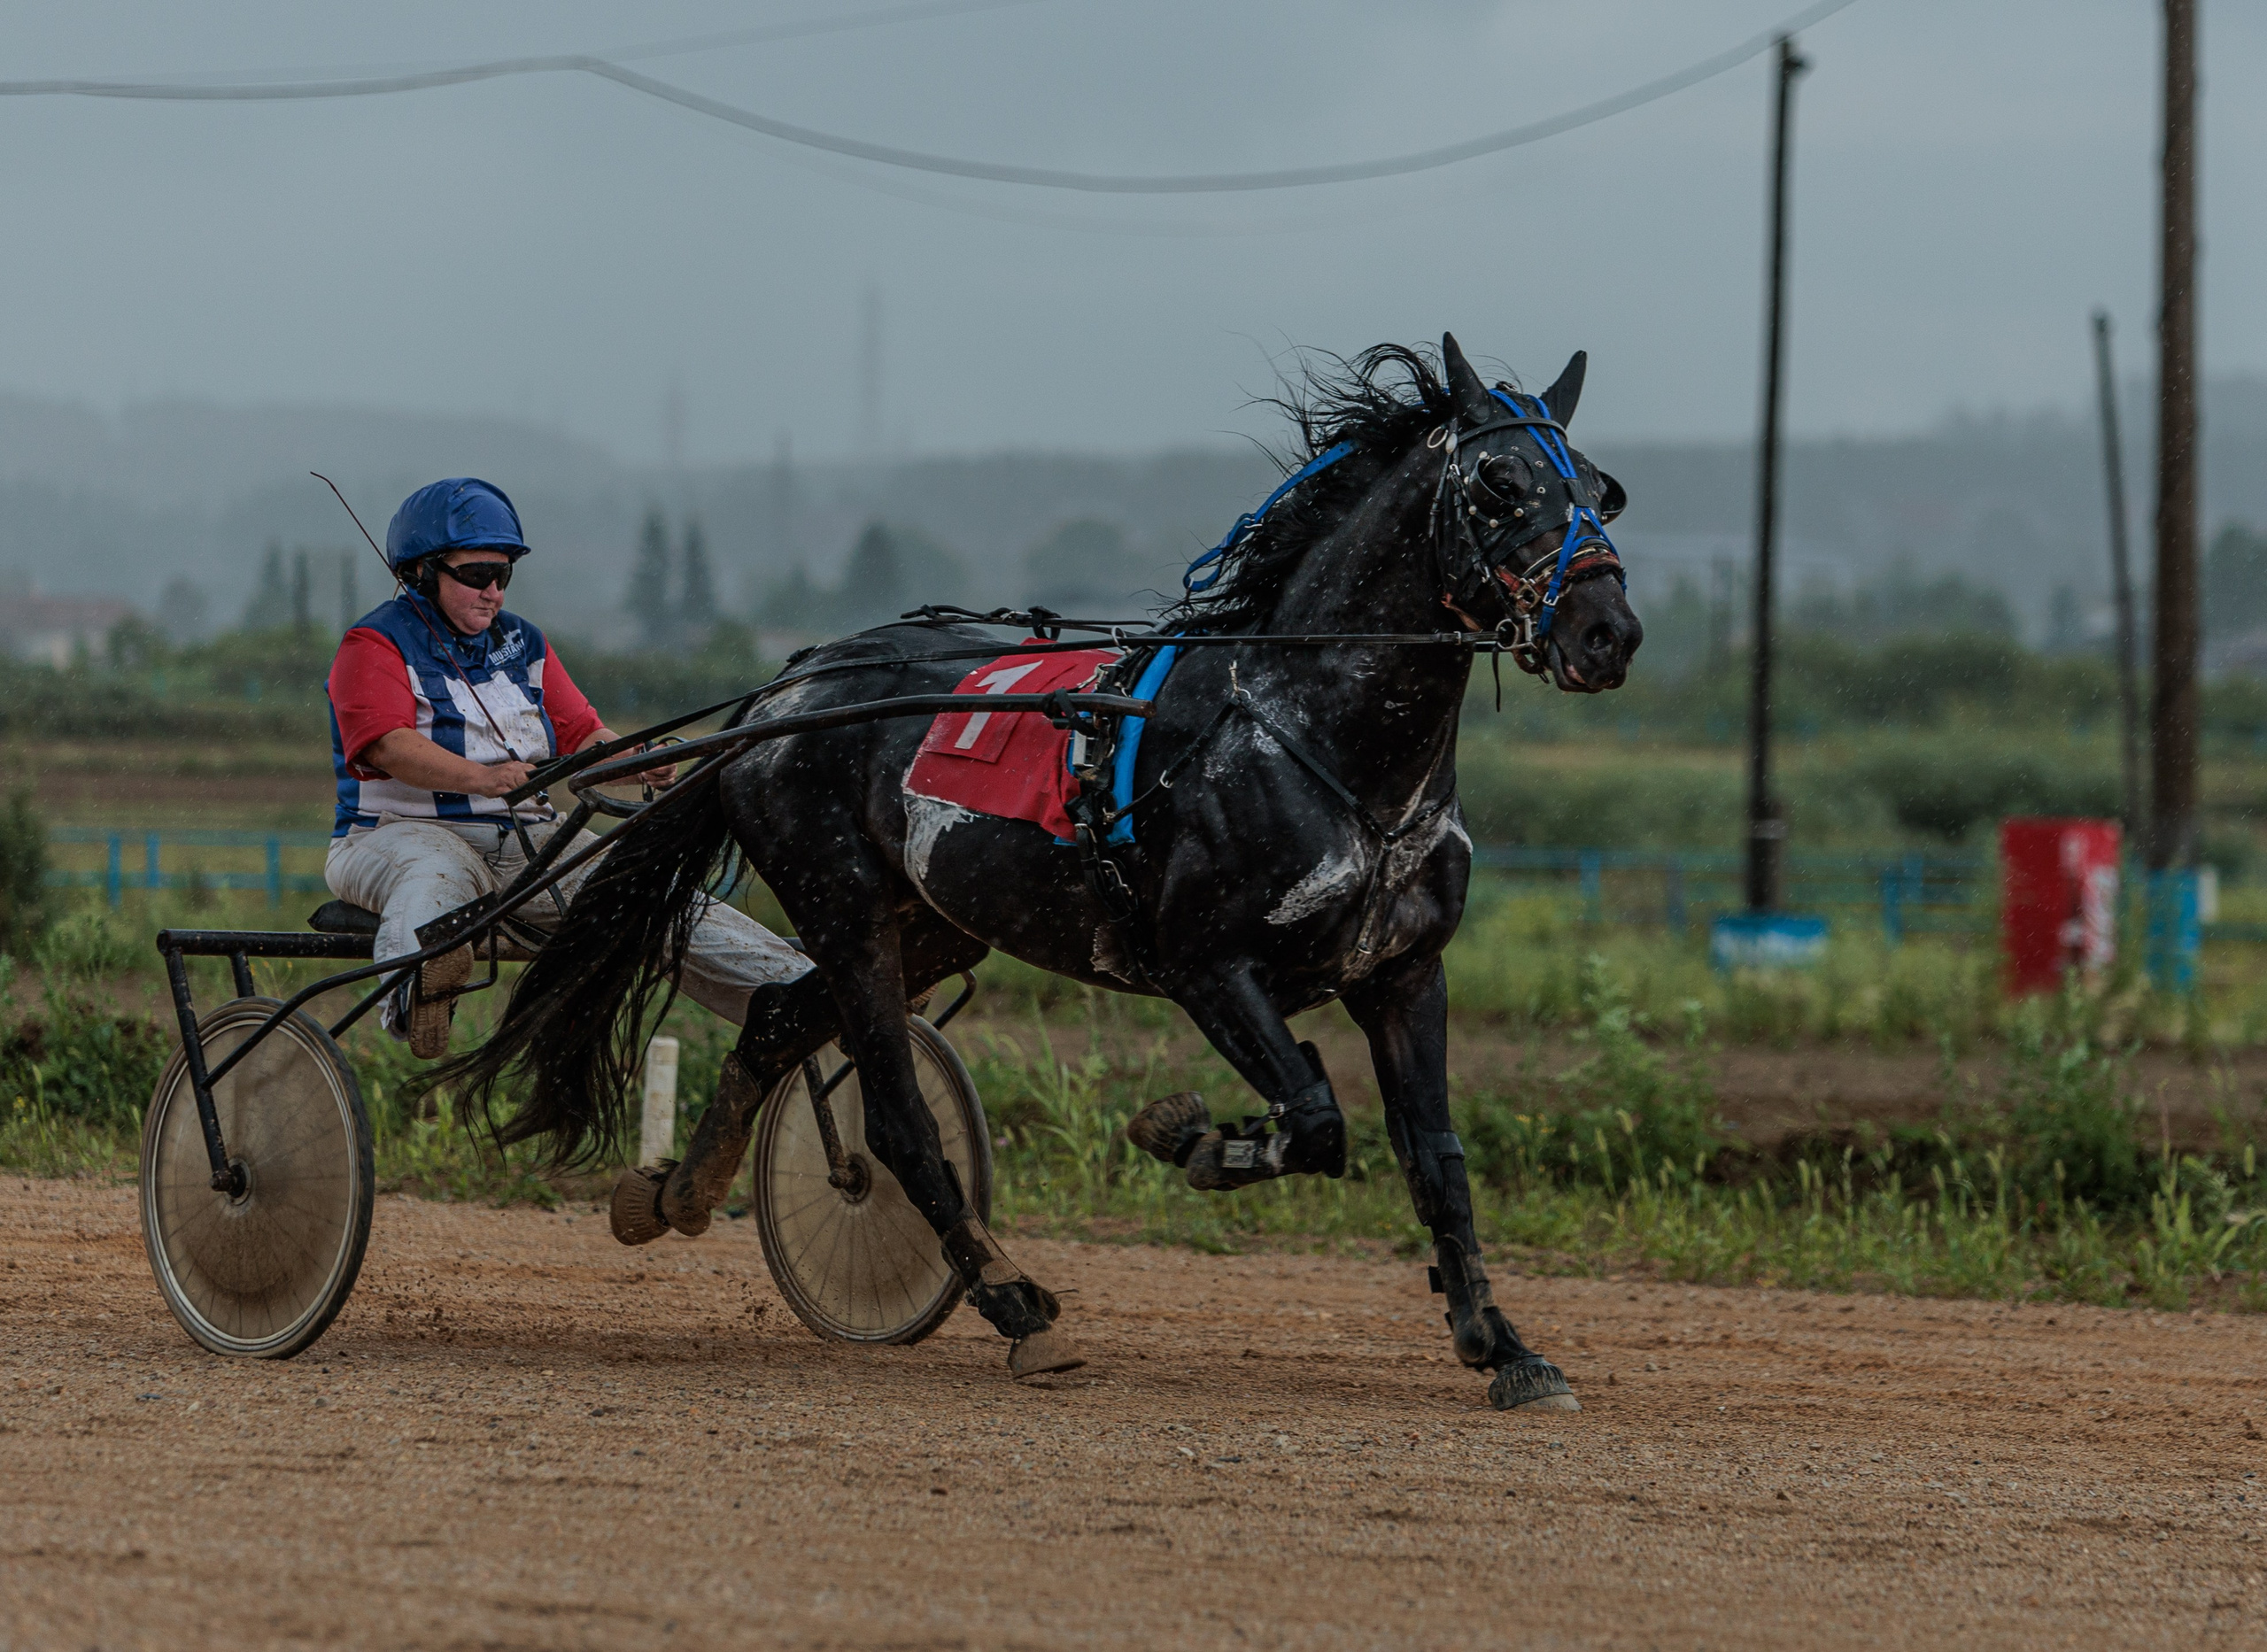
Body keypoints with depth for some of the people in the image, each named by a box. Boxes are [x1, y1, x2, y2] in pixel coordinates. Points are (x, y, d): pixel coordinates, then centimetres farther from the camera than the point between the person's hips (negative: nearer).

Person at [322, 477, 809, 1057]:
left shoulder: (522, 645, 20)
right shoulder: (377, 645, -1)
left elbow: (582, 736, 13)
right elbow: (389, 744, -19)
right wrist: (481, 778, -35)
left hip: (525, 837, 5)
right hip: (404, 833, -5)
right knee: (434, 878, -42)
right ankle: (415, 987, -73)